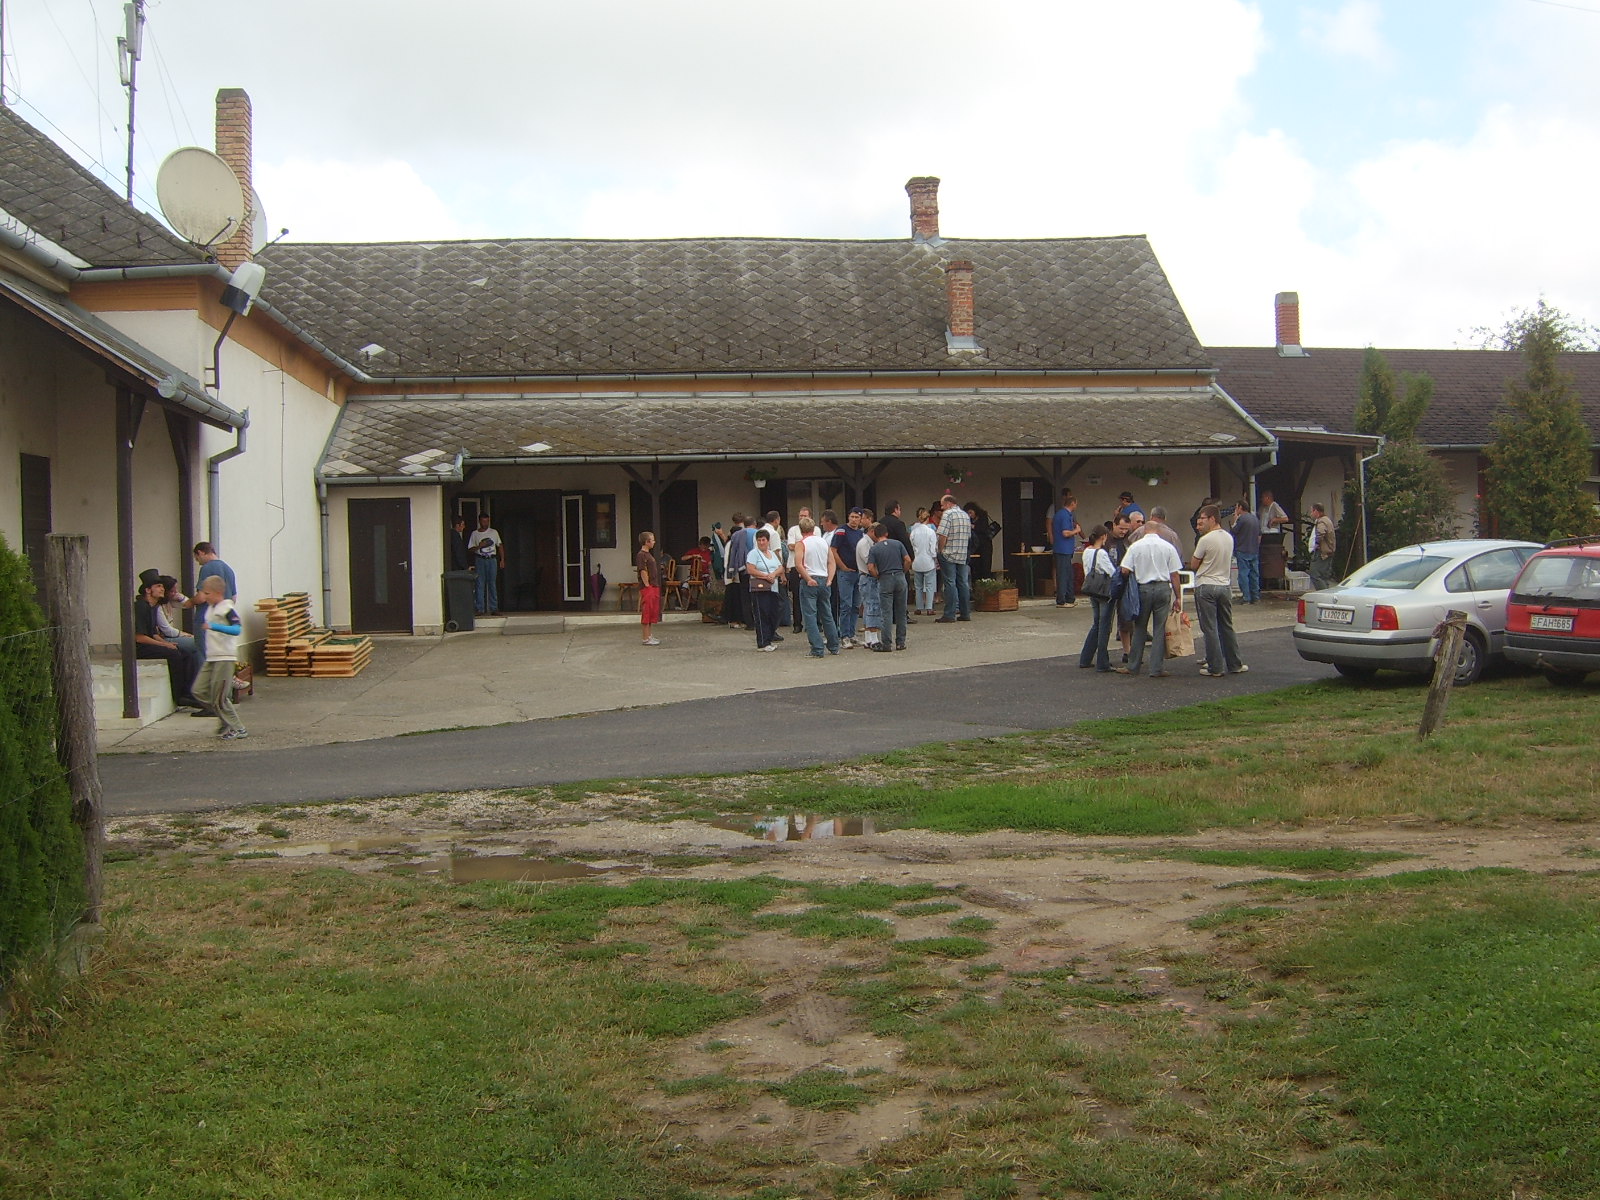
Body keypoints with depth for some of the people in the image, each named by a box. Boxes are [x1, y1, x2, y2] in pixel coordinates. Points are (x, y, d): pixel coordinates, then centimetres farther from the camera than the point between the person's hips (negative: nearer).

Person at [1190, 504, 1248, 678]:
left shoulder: (1205, 540, -15)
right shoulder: (1229, 538, 6)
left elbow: (1193, 565, -10)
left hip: (1205, 587, -7)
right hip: (1225, 585, 7)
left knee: (1210, 629, -1)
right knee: (1227, 627, 15)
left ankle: (1215, 668, -1)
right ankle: (1235, 665, 19)